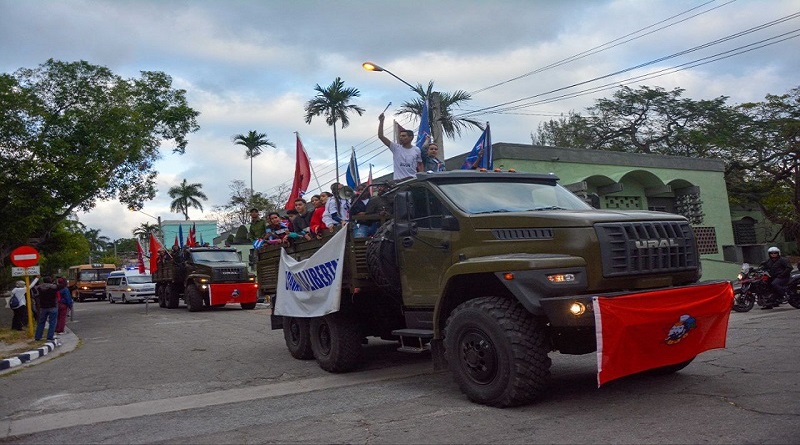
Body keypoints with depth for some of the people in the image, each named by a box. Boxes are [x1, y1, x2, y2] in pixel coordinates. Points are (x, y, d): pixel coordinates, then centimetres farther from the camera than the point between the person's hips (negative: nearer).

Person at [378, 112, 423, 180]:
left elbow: (420, 165, 14)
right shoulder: (396, 148, 3)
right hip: (398, 180, 0)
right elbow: (380, 136, -3)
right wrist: (381, 121, -10)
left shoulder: (416, 150, 6)